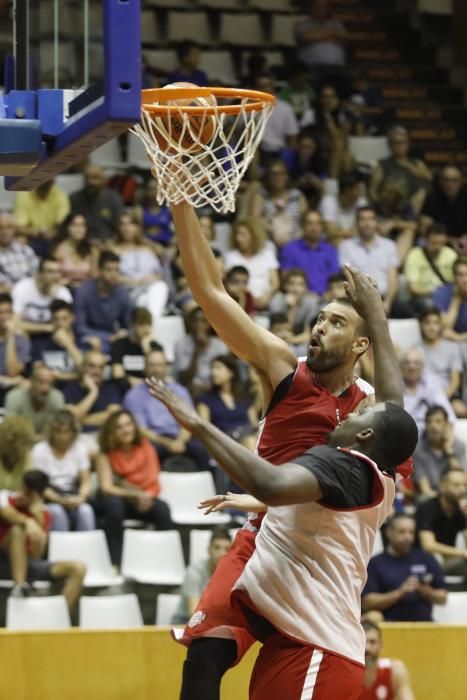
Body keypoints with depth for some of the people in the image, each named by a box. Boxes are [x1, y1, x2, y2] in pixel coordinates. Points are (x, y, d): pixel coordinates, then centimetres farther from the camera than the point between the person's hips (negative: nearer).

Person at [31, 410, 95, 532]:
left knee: (85, 510, -30)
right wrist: (60, 500, -24)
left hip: (72, 497, 2)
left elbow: (86, 482, 2)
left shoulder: (80, 449, 5)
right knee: (57, 512, -35)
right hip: (48, 498, -2)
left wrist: (81, 497, -20)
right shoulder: (40, 450, -5)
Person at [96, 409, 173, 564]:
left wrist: (146, 496, -21)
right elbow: (106, 488, -16)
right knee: (115, 505, -37)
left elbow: (154, 483, 0)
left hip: (142, 500, 2)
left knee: (162, 509, -30)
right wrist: (135, 494, -29)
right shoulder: (106, 453, -6)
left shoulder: (145, 448, 1)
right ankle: (116, 562, -35)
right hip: (116, 498, -2)